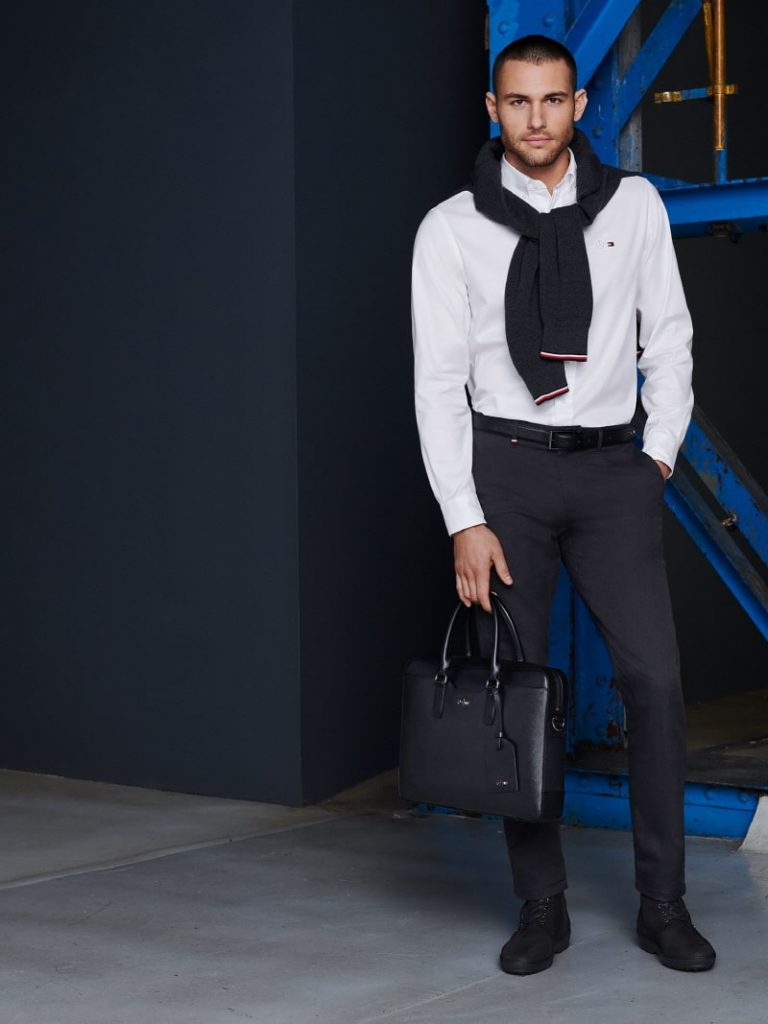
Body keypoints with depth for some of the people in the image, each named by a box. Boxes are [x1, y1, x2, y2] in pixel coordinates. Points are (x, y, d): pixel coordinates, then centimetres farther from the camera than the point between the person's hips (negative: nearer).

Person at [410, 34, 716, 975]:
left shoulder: (633, 204, 5)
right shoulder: (453, 228, -1)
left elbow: (668, 334, 12)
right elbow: (439, 380, -4)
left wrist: (660, 454, 3)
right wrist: (464, 522, -9)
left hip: (614, 469, 1)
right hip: (505, 466, -1)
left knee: (654, 677, -7)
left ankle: (662, 904, 5)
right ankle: (542, 905, 14)